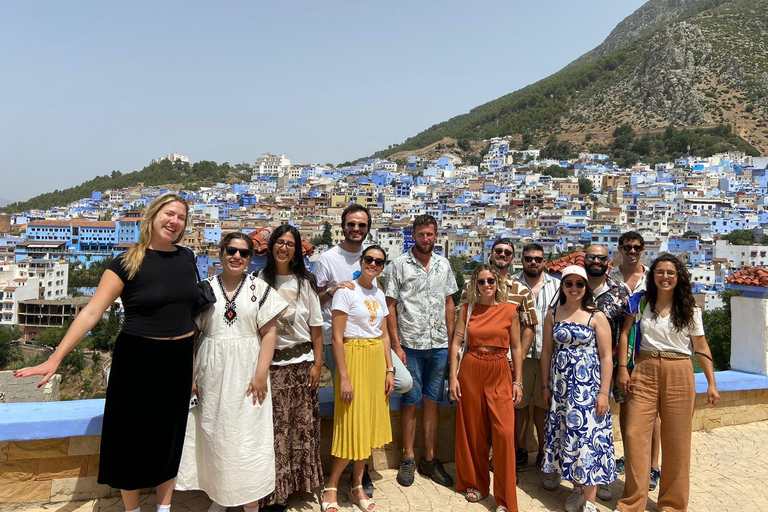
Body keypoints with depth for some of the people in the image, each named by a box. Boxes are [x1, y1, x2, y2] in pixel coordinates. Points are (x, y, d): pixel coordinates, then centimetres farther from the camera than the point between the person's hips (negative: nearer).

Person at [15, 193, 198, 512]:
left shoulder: (187, 258, 2)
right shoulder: (128, 263, -11)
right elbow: (91, 312, -15)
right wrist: (56, 358, -22)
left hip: (179, 359, 4)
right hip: (138, 359, -4)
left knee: (170, 435, 16)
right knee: (133, 436, 10)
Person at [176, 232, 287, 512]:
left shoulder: (259, 288, 0)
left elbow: (268, 333, -4)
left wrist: (261, 374, -11)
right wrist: (190, 374, 1)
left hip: (246, 373, -2)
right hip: (212, 374, 2)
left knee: (249, 436, 2)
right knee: (213, 434, 10)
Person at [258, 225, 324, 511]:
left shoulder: (305, 283, 5)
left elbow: (316, 327, 5)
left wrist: (317, 364, 0)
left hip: (301, 362, 1)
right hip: (270, 363, -1)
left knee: (303, 425, 6)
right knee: (274, 427, 1)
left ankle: (299, 482, 25)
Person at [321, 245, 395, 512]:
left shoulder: (379, 294, 10)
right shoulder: (346, 291, -10)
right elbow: (337, 337, -14)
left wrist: (389, 369, 8)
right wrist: (343, 377, -17)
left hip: (377, 359, 7)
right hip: (354, 358, -6)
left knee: (368, 422, 11)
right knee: (352, 425, -3)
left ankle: (357, 487, 25)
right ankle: (330, 489, 16)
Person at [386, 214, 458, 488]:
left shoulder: (443, 265, 8)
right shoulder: (399, 265, -4)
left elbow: (449, 303, 12)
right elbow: (391, 306, -5)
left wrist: (452, 339, 6)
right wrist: (396, 345, -10)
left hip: (439, 345, 3)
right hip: (410, 344, -3)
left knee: (433, 402, 11)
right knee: (410, 402, 6)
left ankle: (429, 459, 24)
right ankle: (408, 459, 22)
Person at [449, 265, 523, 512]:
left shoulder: (510, 310, 0)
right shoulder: (467, 309, 3)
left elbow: (516, 348, 4)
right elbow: (456, 343, 2)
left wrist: (518, 381, 2)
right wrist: (453, 377, -5)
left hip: (500, 374, -1)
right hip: (470, 371, 1)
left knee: (504, 433, -7)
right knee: (472, 431, 10)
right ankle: (476, 483, 30)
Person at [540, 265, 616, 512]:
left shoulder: (596, 317, -4)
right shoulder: (553, 315, 5)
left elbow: (606, 357, -6)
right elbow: (547, 351, 8)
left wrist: (603, 392, -10)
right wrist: (545, 385, 6)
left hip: (587, 386, -3)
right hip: (561, 386, 4)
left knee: (587, 435, -3)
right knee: (566, 435, 9)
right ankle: (577, 489, 26)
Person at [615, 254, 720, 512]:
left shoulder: (690, 309, 5)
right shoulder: (641, 303, 4)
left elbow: (701, 347, 6)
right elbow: (625, 334, 5)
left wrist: (712, 383, 1)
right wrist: (622, 369, -4)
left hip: (679, 374, 0)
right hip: (644, 371, 0)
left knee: (676, 440, 7)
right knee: (635, 435, -3)